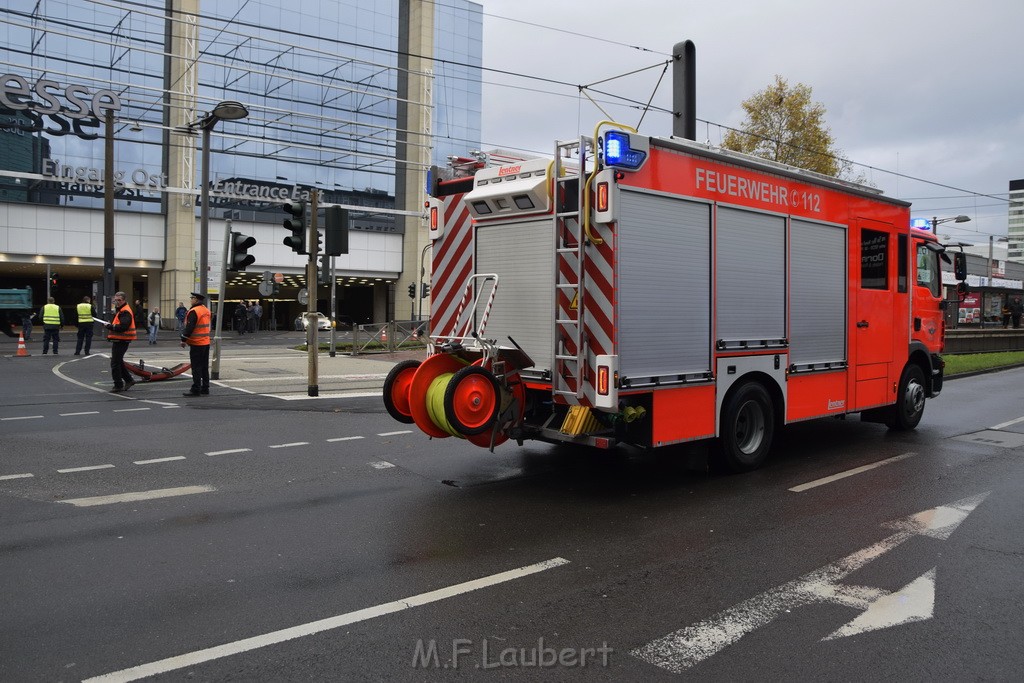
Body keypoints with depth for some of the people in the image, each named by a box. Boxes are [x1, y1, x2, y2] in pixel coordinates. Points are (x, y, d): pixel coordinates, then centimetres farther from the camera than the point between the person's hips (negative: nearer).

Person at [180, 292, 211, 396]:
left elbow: (189, 328, -19)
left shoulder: (193, 311, -16)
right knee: (204, 367, 12)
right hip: (206, 342, 8)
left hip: (196, 344, -8)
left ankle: (196, 390, -3)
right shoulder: (206, 310, 12)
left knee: (196, 368, -5)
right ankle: (205, 388, 17)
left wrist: (184, 339, -11)